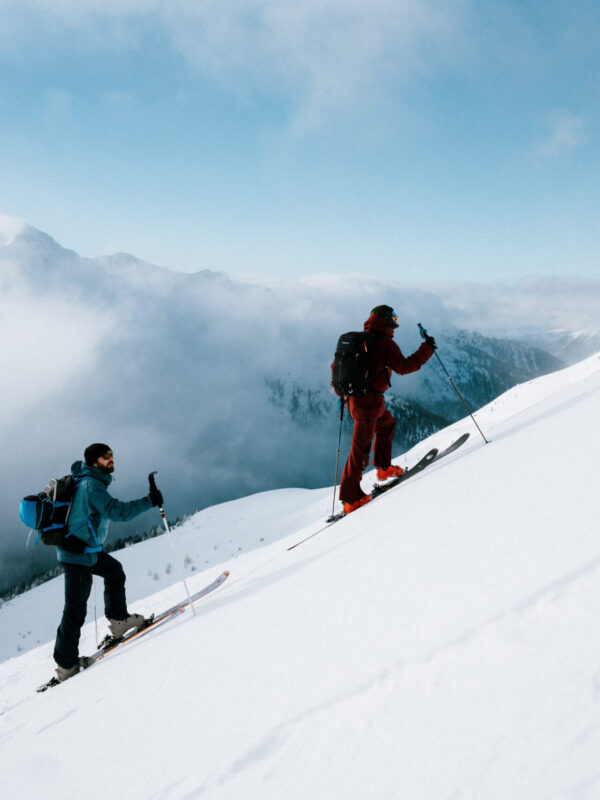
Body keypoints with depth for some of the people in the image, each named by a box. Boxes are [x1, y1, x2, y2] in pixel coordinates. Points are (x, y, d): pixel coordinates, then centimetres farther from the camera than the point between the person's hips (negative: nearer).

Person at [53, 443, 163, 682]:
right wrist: (150, 501, -24)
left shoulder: (85, 481, 10)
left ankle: (118, 620, 28)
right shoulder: (92, 485, -20)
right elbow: (118, 511, -29)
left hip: (85, 548, 10)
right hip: (77, 553, -10)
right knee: (76, 608, -4)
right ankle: (66, 665, 3)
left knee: (114, 571, 24)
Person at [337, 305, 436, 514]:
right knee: (361, 448, -4)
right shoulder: (385, 344, -13)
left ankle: (383, 468, 35)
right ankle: (350, 498, 1)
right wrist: (426, 350, -11)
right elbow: (403, 366, -19)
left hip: (354, 397, 9)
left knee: (386, 424, 32)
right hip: (370, 401, -9)